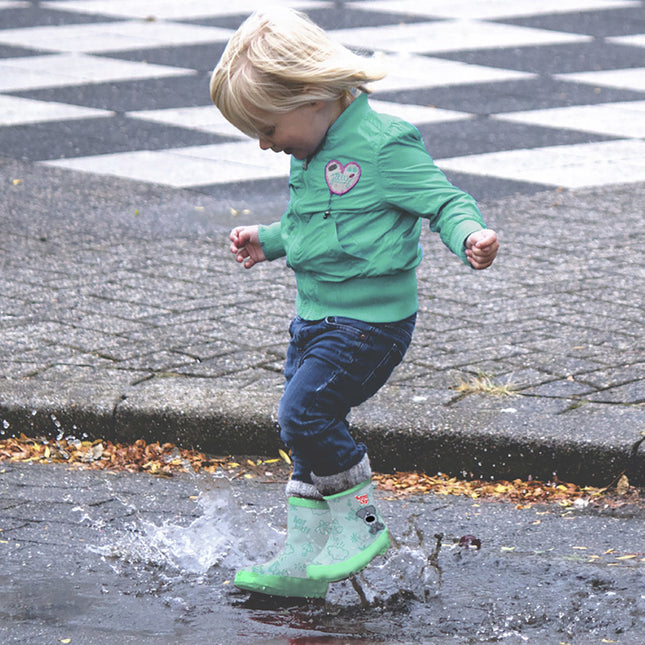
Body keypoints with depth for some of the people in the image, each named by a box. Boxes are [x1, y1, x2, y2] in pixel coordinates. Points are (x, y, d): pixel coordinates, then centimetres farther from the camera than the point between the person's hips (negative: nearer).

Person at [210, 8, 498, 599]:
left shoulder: (383, 146, -19)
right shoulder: (313, 153, 10)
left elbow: (443, 200, -18)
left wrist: (470, 235, -37)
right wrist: (268, 241, 30)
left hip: (369, 322, -9)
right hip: (316, 316, 9)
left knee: (305, 412, -18)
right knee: (308, 435, 11)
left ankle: (359, 523, 0)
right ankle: (305, 556, 20)